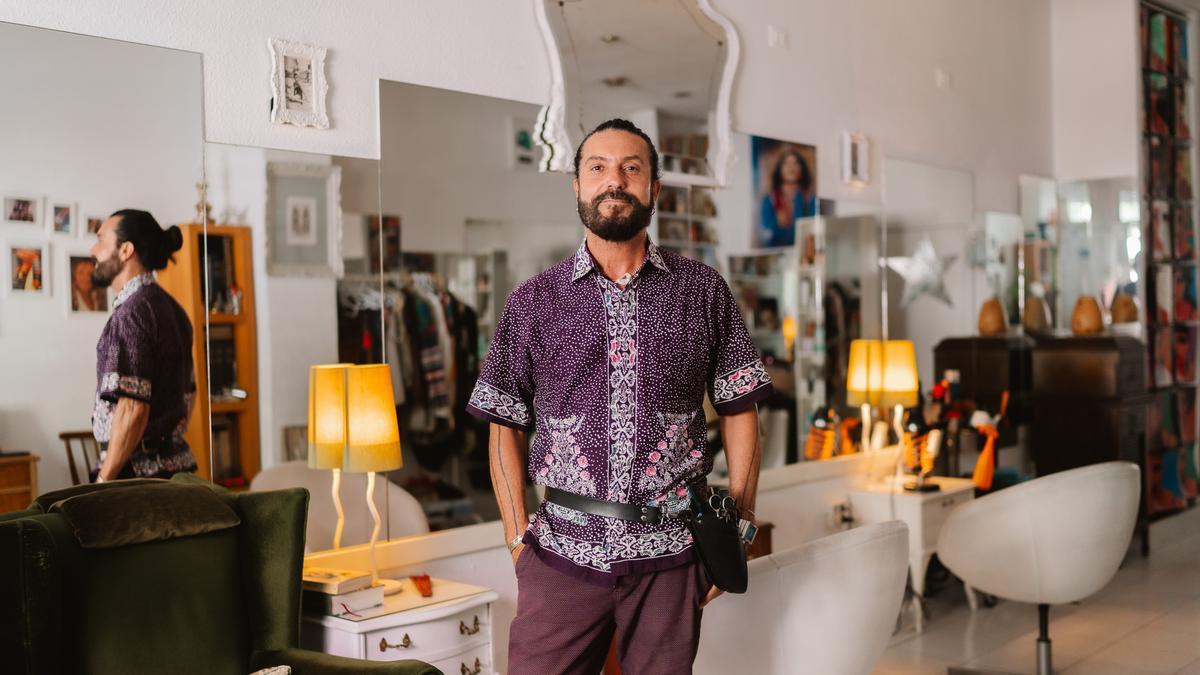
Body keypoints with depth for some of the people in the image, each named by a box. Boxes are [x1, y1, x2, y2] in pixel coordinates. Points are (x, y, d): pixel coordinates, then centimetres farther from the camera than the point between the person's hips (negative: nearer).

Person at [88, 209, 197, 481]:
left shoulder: (132, 312, -14)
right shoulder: (170, 307, 14)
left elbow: (132, 408, -21)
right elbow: (188, 394, 21)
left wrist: (104, 480, -16)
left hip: (139, 471, -9)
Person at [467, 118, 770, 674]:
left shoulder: (703, 291, 4)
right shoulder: (533, 301, 5)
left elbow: (739, 411, 7)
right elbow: (505, 427, 8)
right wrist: (518, 537, -1)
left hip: (669, 552, 0)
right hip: (562, 552, 0)